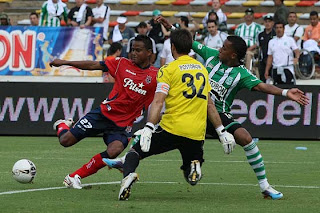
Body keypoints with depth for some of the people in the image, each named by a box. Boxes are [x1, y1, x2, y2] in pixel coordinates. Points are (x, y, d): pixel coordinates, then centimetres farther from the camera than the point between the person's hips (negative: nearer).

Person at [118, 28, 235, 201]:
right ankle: (195, 166, -14)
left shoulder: (168, 69, -1)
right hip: (197, 133, 4)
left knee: (135, 152, 11)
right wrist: (222, 131, 22)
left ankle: (128, 174, -21)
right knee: (191, 176, 22)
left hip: (172, 128, -4)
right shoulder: (202, 68, 16)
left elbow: (158, 101, -12)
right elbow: (209, 105, 19)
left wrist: (149, 128, -18)